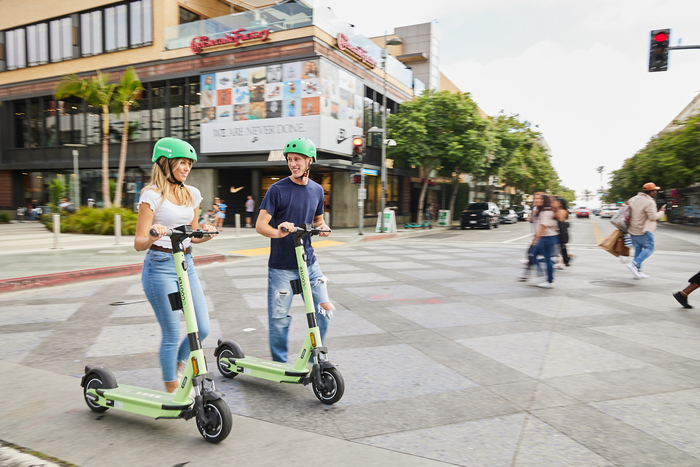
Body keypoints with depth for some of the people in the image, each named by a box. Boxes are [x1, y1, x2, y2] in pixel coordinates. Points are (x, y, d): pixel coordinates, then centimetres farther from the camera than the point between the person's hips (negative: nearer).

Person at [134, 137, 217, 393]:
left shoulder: (191, 194, 10)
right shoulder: (152, 195, -8)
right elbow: (139, 244, -10)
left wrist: (205, 234, -4)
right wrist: (153, 235, -31)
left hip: (186, 264, 6)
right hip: (160, 267, -6)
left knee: (202, 328, 5)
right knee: (172, 334, 1)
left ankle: (178, 366, 34)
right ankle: (171, 390, 21)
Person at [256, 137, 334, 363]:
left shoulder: (317, 190, 7)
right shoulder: (277, 190, -8)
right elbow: (260, 225, -12)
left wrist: (322, 227, -3)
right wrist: (277, 232, -33)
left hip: (308, 262, 4)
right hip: (281, 266, -4)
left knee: (324, 310, 1)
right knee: (279, 318, 1)